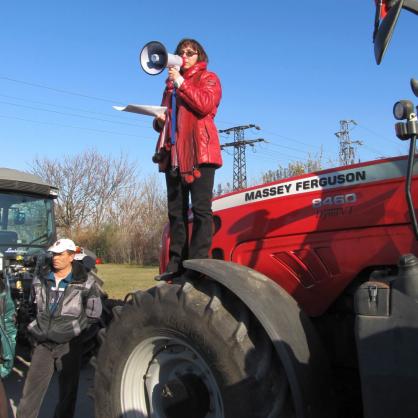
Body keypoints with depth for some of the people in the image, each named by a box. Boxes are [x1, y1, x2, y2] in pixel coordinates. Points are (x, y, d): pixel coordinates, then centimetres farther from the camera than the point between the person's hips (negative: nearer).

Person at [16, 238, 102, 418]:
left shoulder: (85, 281, -11)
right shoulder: (40, 276, 1)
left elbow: (93, 313, -4)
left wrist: (72, 328, -3)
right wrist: (41, 326, 14)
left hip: (69, 344, -3)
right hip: (43, 342, 3)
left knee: (67, 390, 11)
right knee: (32, 389, 5)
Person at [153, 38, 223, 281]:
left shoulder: (209, 78, 11)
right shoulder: (172, 82, 28)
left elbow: (206, 105, -9)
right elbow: (165, 114, 28)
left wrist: (181, 83, -8)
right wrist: (159, 120, 5)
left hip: (199, 150, -6)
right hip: (173, 152, 6)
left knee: (200, 208, -9)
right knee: (176, 210, 2)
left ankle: (198, 263, -10)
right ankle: (177, 263, 5)